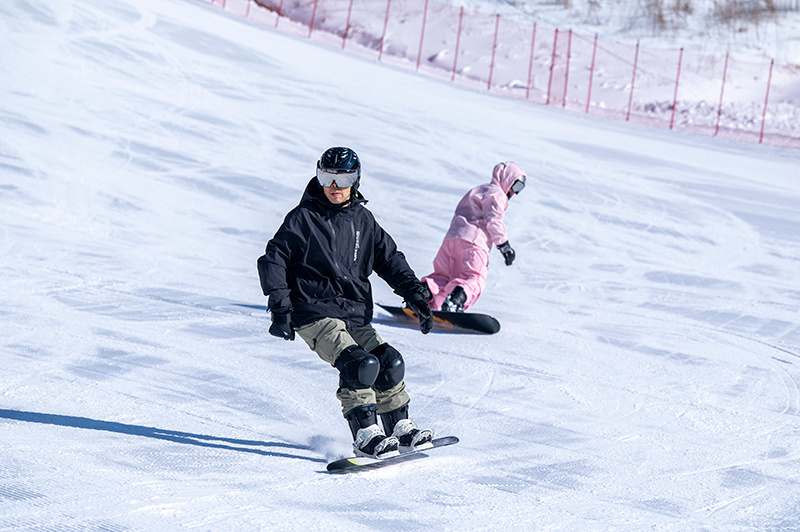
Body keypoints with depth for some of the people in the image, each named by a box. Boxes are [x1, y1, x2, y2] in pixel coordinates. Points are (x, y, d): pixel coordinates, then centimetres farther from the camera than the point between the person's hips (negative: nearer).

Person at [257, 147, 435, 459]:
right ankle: (365, 436, -21)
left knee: (390, 363, -5)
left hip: (356, 315, 6)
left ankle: (400, 429, 13)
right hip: (315, 313, -6)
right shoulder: (303, 219, -3)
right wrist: (280, 307, -11)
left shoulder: (362, 219, 13)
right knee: (361, 364, -25)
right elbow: (273, 260, -2)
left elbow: (390, 261, 18)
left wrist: (416, 295, 6)